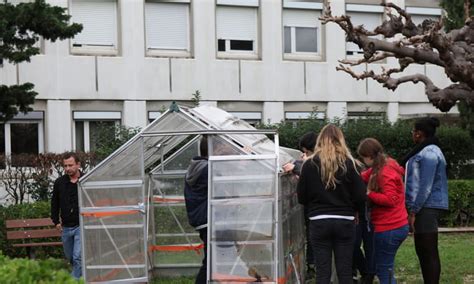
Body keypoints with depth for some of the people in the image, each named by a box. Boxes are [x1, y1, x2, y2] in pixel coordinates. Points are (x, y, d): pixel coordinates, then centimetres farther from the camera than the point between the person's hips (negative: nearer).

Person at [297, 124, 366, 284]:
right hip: (345, 222, 0)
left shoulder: (310, 165, -3)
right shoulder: (349, 164, -3)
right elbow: (360, 196, -3)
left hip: (319, 223, 0)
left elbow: (301, 198, 2)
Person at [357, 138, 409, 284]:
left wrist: (369, 193, -18)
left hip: (389, 229, -10)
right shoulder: (386, 167, 13)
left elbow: (390, 199, -26)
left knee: (384, 271, -2)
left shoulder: (385, 173, -19)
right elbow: (365, 177, 13)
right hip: (394, 226, 10)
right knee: (385, 268, 17)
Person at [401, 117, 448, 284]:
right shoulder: (426, 150, 17)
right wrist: (414, 209, 19)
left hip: (427, 207, -10)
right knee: (422, 250, 14)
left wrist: (413, 211, -19)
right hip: (425, 207, 10)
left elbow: (425, 187, -20)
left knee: (429, 252, -8)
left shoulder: (429, 153, -15)